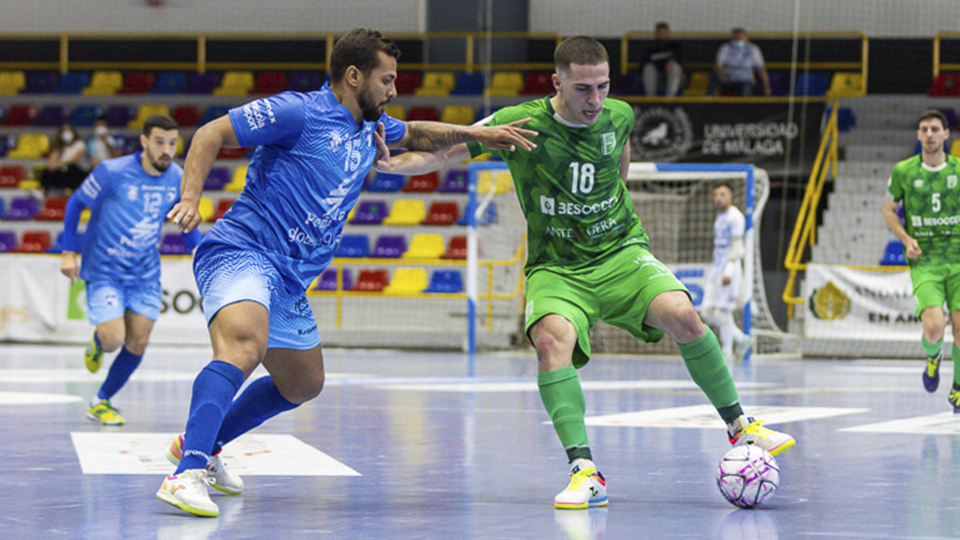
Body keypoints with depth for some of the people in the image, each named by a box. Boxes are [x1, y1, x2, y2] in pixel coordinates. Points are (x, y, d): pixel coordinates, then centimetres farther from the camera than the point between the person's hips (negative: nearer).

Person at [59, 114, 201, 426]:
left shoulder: (178, 179, -5)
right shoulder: (113, 172, -18)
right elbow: (75, 204, -5)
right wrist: (69, 252, -9)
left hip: (145, 274, 4)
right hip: (104, 271, -4)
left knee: (137, 344, -1)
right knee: (113, 340, -17)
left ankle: (102, 402, 19)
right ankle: (97, 341, 23)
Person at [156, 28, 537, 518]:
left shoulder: (371, 128, 15)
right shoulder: (299, 113, -11)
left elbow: (417, 135, 37)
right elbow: (212, 134, -11)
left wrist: (477, 133, 23)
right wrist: (190, 198, -24)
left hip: (289, 281, 10)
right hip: (241, 252, -10)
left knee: (304, 384, 24)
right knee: (245, 348, -36)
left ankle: (199, 446, 36)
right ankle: (185, 474, -45)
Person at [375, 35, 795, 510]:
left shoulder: (619, 115, -2)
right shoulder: (520, 124, -13)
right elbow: (446, 151, -11)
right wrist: (393, 161, -28)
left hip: (621, 256, 2)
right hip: (556, 269, -2)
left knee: (682, 317, -25)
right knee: (551, 339, -33)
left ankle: (739, 427, -5)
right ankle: (584, 472, -30)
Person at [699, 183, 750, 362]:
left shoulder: (735, 217, -8)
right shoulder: (719, 217, 19)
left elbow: (736, 247, -15)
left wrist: (729, 272, -23)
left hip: (730, 267, -9)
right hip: (716, 267, 9)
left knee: (722, 312, -10)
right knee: (707, 312, 3)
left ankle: (727, 353, -2)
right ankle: (740, 339, 16)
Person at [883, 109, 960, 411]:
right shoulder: (903, 171, 0)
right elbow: (888, 209, 13)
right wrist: (906, 239, -3)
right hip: (923, 262, -1)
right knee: (934, 326, -19)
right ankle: (932, 357, 18)